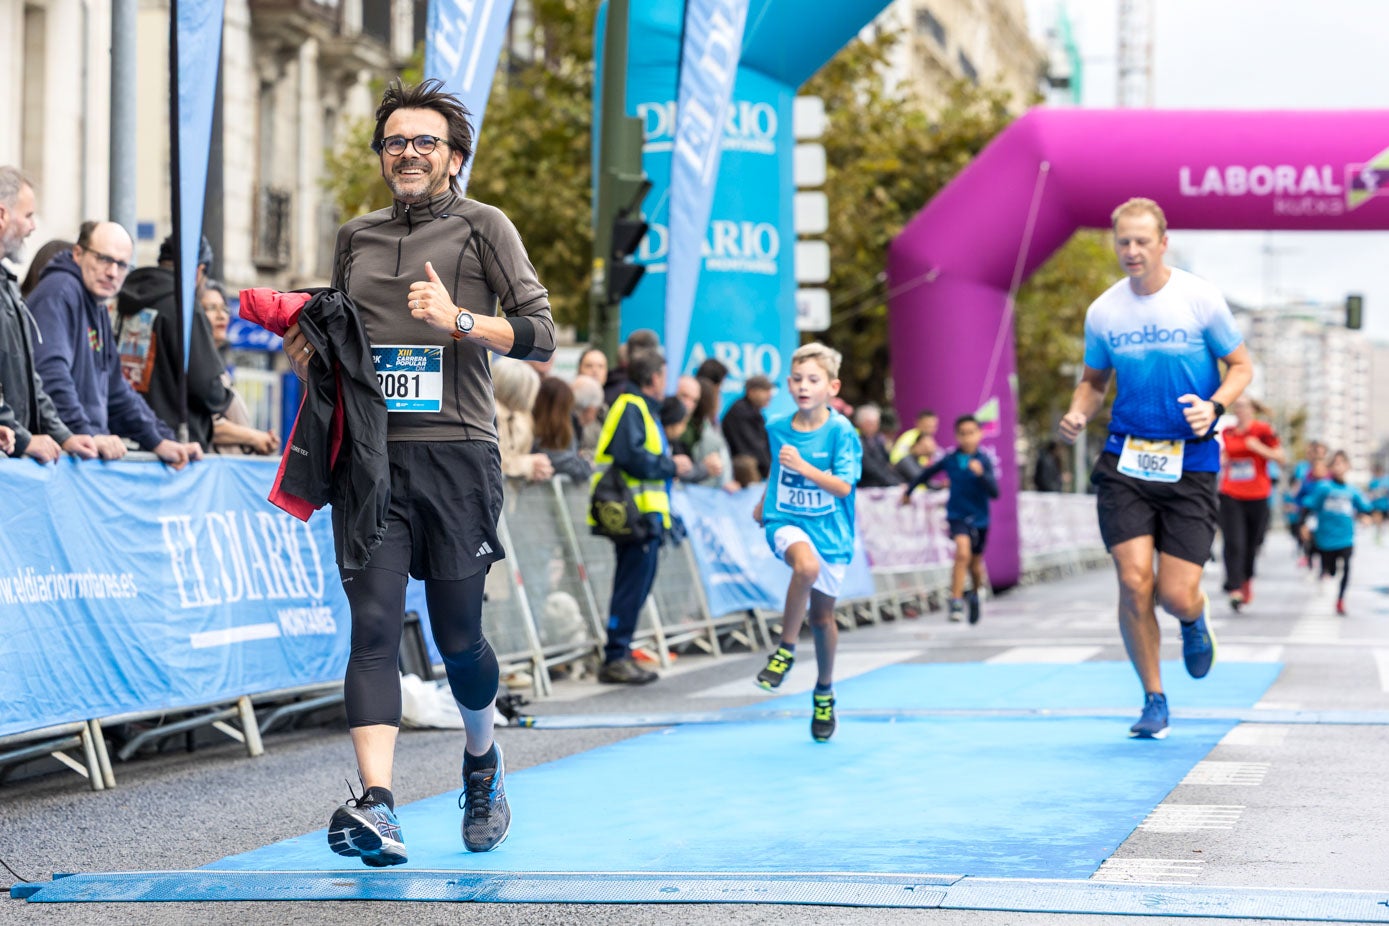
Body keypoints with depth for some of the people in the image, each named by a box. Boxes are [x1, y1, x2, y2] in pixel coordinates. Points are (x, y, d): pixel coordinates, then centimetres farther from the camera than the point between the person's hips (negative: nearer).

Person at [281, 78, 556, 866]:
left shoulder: (482, 226, 5)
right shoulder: (356, 239, 18)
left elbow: (540, 334, -2)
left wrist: (458, 320, -17)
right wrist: (310, 349, 8)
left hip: (456, 453, -3)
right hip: (369, 455, 3)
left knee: (458, 636, 4)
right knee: (374, 626, -11)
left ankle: (483, 760, 34)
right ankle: (377, 807, -20)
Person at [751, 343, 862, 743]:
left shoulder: (841, 431, -11)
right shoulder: (778, 427, 0)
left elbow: (843, 486, -18)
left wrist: (803, 467, -28)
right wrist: (763, 501, 25)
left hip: (830, 531, 0)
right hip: (786, 522, 0)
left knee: (822, 615, 8)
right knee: (806, 565, -35)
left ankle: (824, 692, 31)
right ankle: (785, 650, -18)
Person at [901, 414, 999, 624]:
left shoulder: (984, 460, -10)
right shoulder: (950, 459, -6)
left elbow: (994, 492, -17)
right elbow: (928, 473, 12)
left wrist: (981, 474, -33)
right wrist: (909, 491, 24)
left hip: (979, 518, 1)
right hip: (957, 515, -1)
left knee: (975, 566, 14)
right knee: (963, 552, -25)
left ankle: (974, 594, 44)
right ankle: (956, 601, -20)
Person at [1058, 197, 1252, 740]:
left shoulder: (1200, 299, -5)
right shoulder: (1103, 311, 3)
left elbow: (1241, 365, 4)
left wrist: (1215, 406, -16)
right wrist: (1078, 414, -5)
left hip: (1190, 462, -2)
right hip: (1125, 459, 2)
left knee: (1177, 596, -6)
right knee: (1133, 581, -10)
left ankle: (1194, 622, 35)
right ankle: (1154, 700, 8)